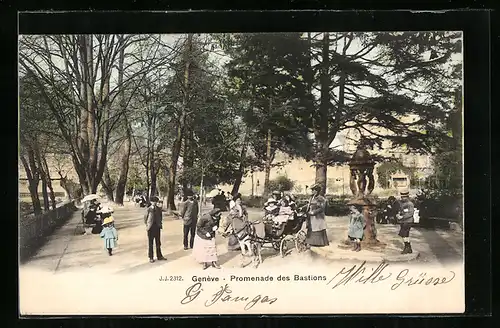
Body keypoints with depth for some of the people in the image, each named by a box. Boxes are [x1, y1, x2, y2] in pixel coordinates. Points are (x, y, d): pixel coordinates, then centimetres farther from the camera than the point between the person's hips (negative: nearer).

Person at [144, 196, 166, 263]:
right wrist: (147, 226, -1)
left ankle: (159, 256, 21)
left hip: (157, 227, 3)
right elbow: (145, 219, -1)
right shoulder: (148, 210, -9)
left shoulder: (159, 209, 2)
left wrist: (160, 224, 7)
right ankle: (151, 258, 13)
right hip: (151, 228, -3)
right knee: (150, 243, 5)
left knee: (158, 243, 10)